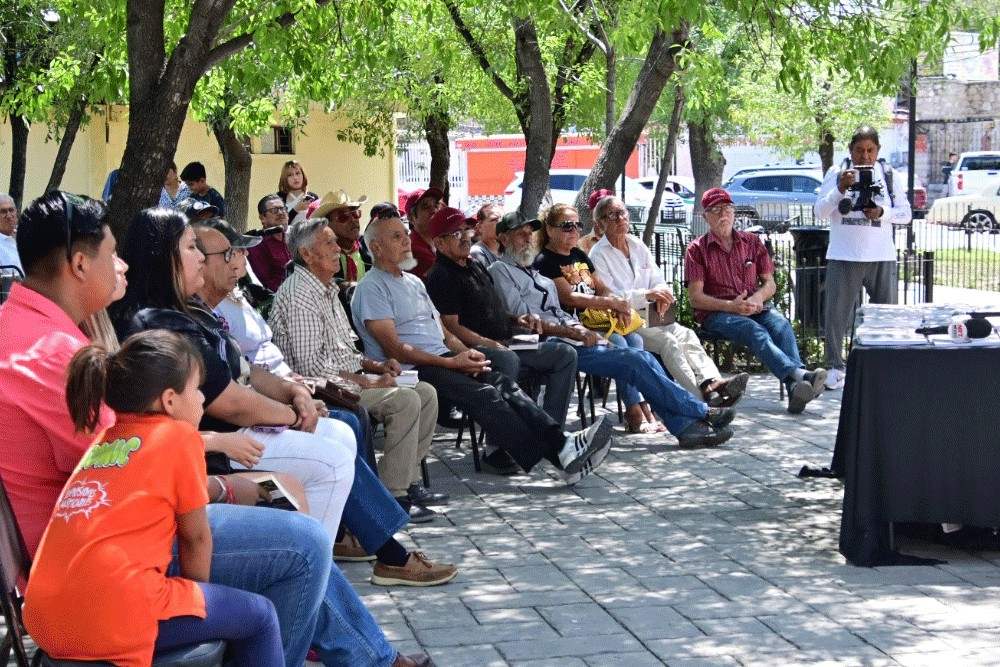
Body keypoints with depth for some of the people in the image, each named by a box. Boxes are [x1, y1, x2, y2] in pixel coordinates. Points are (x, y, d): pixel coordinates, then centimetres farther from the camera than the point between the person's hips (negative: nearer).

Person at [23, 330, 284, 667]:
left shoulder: (105, 440, 20)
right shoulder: (180, 437, 1)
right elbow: (195, 538, 7)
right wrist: (199, 600, 21)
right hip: (114, 619, -8)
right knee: (259, 615, 8)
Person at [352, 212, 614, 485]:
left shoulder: (413, 281, 25)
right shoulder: (371, 288, -3)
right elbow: (394, 349, -12)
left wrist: (467, 354, 2)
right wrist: (451, 363, -16)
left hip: (442, 360, 8)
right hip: (409, 371, -8)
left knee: (503, 384, -16)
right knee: (482, 393, -27)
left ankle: (561, 443, -31)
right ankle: (560, 455, -37)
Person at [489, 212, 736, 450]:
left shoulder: (533, 271, 28)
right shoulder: (500, 270, 2)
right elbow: (520, 318, -11)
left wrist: (585, 332, 5)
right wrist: (571, 332, -15)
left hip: (569, 340, 9)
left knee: (643, 359, -9)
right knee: (634, 361, -18)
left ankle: (686, 426, -17)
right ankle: (701, 413, -13)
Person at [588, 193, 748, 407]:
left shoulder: (638, 246, 21)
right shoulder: (598, 255, 0)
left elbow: (657, 280, 19)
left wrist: (661, 295, -7)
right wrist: (647, 295, -21)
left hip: (650, 316, 6)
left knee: (686, 335, -23)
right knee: (667, 341, -30)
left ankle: (711, 383, -46)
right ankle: (700, 398, -44)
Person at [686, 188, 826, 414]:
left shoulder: (752, 241, 20)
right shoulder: (697, 249, 8)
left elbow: (769, 283, 17)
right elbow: (696, 298, -1)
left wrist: (758, 297, -8)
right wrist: (731, 306, -16)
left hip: (755, 308, 4)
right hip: (716, 313, -3)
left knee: (782, 325, -31)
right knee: (755, 331, -35)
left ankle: (795, 388, -52)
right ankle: (799, 374, -58)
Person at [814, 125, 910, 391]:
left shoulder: (891, 176, 8)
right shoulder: (836, 174, 4)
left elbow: (906, 213, 7)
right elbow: (820, 212, -3)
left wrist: (882, 212, -12)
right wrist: (840, 189, -17)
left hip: (881, 258, 2)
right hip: (844, 257, -1)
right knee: (836, 314, -3)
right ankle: (835, 367, 8)